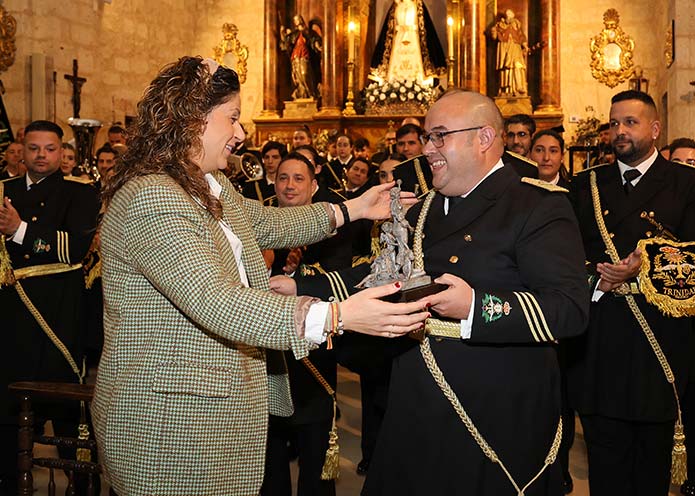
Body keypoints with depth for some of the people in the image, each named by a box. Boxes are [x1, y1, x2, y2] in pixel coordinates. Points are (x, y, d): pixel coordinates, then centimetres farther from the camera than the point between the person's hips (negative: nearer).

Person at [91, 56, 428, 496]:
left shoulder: (212, 186, 12)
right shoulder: (150, 200, -23)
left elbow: (267, 224, 28)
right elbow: (216, 303, -32)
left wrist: (350, 210, 22)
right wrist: (337, 317, -38)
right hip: (169, 418, -9)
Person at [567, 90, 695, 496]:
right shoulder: (586, 185, 11)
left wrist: (646, 266, -21)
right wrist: (594, 278, -13)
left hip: (660, 339, -2)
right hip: (599, 344, 2)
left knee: (652, 462, 12)